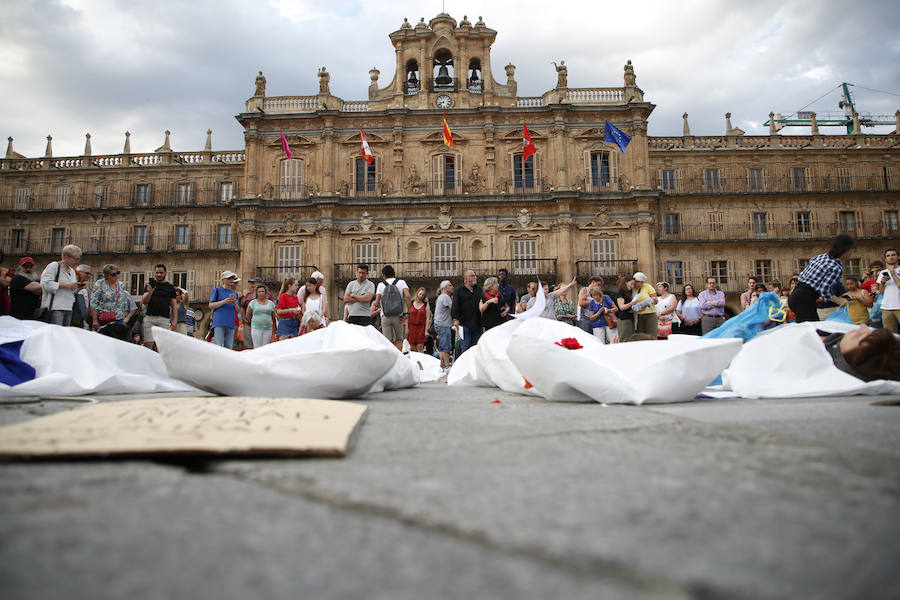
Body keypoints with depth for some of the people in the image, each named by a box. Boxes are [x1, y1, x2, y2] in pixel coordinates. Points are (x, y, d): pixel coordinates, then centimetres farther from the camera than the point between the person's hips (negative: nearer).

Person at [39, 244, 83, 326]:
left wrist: (78, 288, 6)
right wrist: (66, 285, -17)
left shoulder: (72, 271, 22)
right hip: (55, 308, -8)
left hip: (68, 308, 8)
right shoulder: (53, 266, -3)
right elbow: (45, 284, -15)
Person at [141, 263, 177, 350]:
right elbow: (143, 302, 3)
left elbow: (174, 305, 11)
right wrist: (150, 292, -16)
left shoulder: (170, 287, 15)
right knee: (148, 345, -9)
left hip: (164, 319, 0)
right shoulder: (150, 285, 13)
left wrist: (175, 320, -1)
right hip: (150, 318, 0)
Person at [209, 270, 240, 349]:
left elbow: (237, 310, 20)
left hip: (231, 323, 5)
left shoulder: (234, 293, 18)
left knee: (229, 347, 6)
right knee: (218, 347, -10)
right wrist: (224, 302, -13)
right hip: (219, 322, -5)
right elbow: (211, 305, -3)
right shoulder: (217, 290, 4)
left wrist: (235, 304, -3)